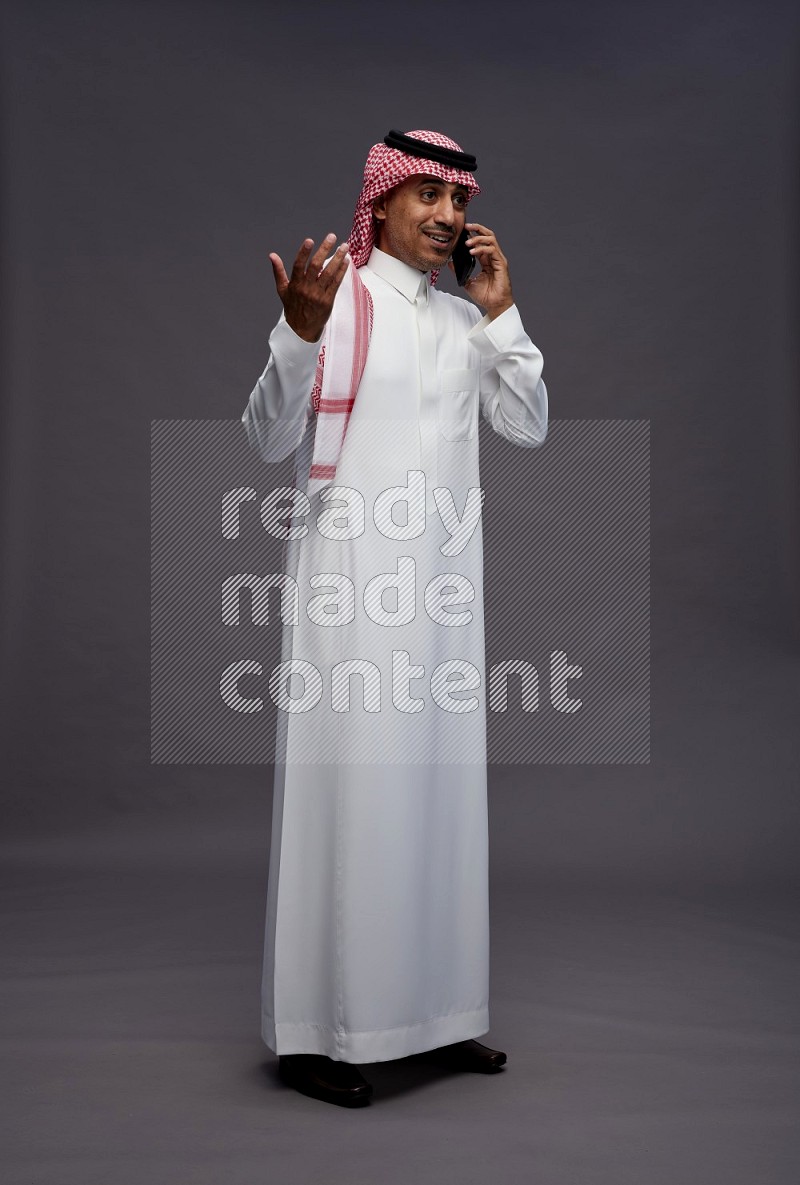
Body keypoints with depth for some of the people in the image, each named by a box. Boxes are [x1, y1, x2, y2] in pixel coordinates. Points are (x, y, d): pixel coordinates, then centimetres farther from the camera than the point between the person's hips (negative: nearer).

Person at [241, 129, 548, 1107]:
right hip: (351, 568, -6)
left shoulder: (466, 319, 14)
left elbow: (529, 429, 9)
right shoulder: (338, 297, -4)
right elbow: (270, 440, -10)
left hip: (444, 577, 6)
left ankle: (431, 1013, 22)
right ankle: (313, 1032, 8)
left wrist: (500, 312, 3)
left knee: (440, 784, 9)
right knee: (349, 780, -4)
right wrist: (299, 330, -26)